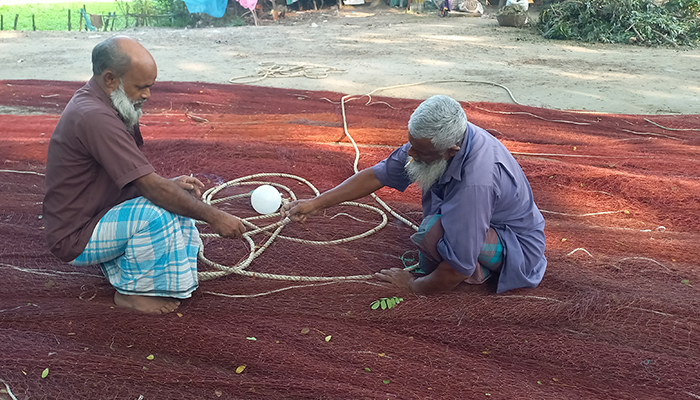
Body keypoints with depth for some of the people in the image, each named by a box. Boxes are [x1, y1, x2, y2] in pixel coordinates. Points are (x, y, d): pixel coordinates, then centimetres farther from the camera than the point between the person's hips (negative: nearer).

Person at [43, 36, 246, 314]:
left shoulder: (101, 106, 5)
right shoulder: (94, 117, -28)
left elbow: (139, 180, 13)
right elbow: (152, 188, -29)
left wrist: (171, 183, -4)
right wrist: (214, 217, -24)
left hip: (98, 216, 10)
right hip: (75, 238, -10)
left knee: (182, 197, 8)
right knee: (157, 213, -31)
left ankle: (120, 269, 8)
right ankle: (132, 292, -7)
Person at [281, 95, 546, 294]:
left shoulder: (475, 183, -40)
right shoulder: (436, 136, -15)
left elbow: (454, 273, -33)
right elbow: (378, 175, -6)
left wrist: (413, 285, -13)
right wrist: (316, 203, -9)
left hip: (519, 246, -8)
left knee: (433, 231, -33)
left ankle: (475, 275, -2)